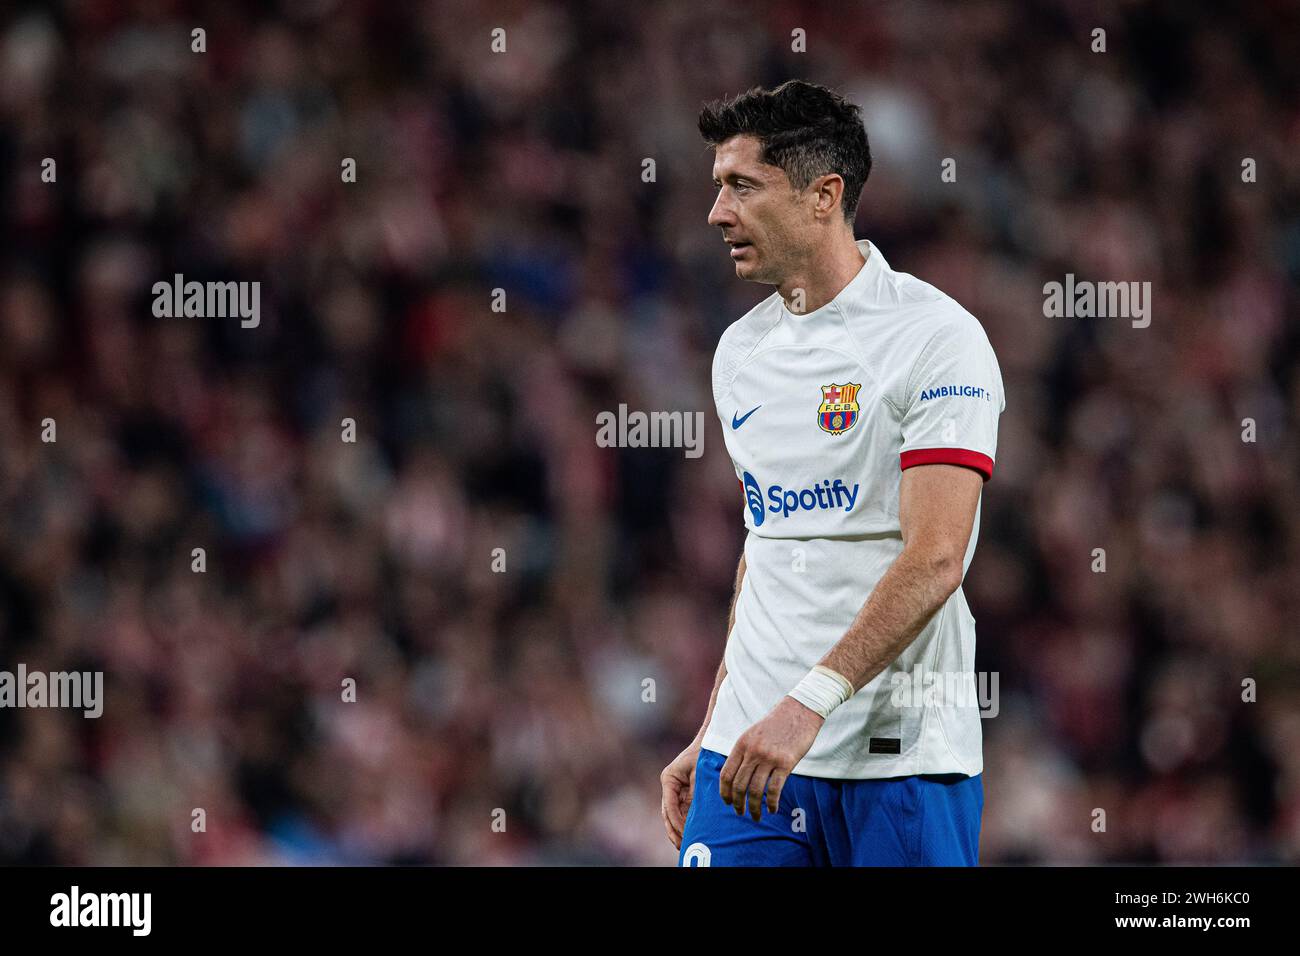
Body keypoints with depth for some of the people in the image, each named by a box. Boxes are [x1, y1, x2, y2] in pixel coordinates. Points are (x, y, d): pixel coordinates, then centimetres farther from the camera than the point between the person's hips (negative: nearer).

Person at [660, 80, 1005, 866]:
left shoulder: (938, 337, -9)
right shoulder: (741, 351, 14)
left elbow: (934, 560, -17)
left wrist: (809, 702, -25)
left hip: (899, 761, -6)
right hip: (754, 749, 6)